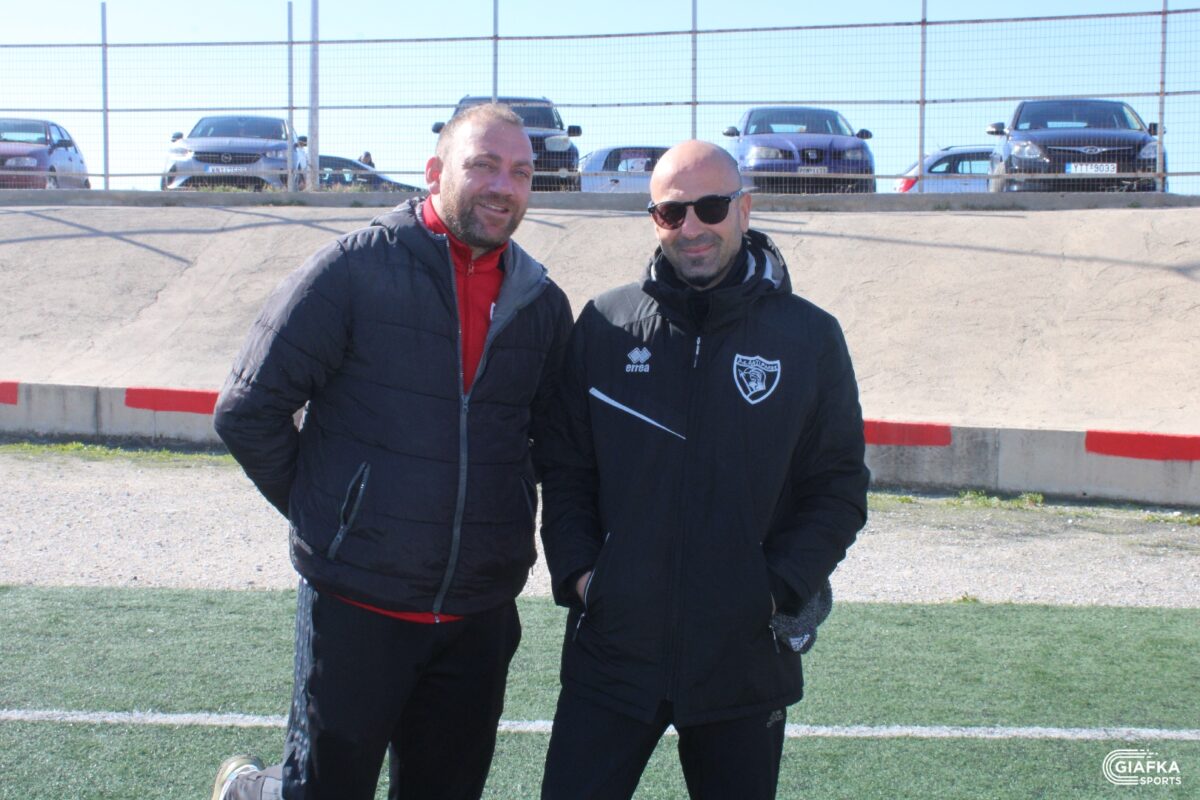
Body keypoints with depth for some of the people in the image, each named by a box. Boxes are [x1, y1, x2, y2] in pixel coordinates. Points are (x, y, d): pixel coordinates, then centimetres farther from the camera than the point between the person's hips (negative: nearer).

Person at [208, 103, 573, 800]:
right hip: (358, 605, -4)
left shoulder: (542, 303, 6)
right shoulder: (355, 269, -8)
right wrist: (322, 514, 0)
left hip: (480, 613, 5)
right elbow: (249, 411, -7)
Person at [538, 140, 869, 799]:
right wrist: (577, 572, -4)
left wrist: (782, 588, -9)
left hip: (746, 661, 0)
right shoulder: (604, 325, 4)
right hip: (611, 648, 0)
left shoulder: (810, 337, 1)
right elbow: (565, 470, 8)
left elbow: (838, 490, 3)